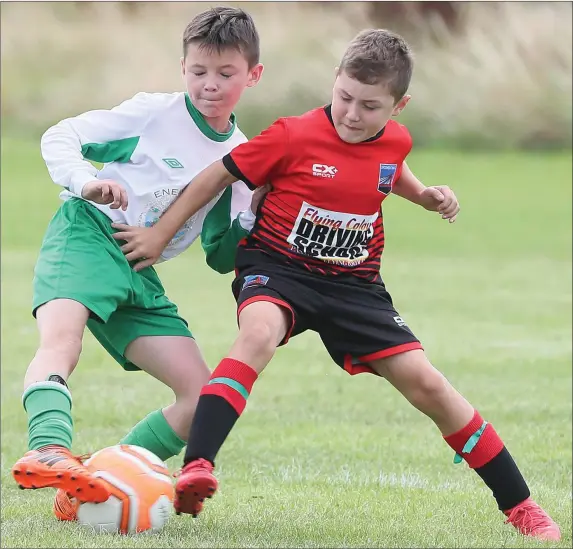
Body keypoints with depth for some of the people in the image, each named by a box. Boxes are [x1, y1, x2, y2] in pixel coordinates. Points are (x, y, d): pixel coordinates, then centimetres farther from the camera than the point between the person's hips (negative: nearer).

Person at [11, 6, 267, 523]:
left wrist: (257, 207, -3)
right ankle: (49, 451, -58)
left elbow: (223, 256, 15)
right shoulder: (154, 112, -2)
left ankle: (102, 482, -1)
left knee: (202, 397, -3)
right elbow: (59, 136, 0)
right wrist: (85, 181, -21)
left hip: (139, 274, 6)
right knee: (61, 338, -37)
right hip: (87, 235, -6)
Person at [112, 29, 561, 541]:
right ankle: (196, 470, -46)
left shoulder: (396, 141, -2)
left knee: (425, 382, -5)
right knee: (259, 333, -38)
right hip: (277, 266, -3)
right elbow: (221, 174, -5)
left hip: (353, 284, 4)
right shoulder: (294, 136, -16)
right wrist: (160, 235, 0)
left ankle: (520, 506, 7)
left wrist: (426, 195, 7)